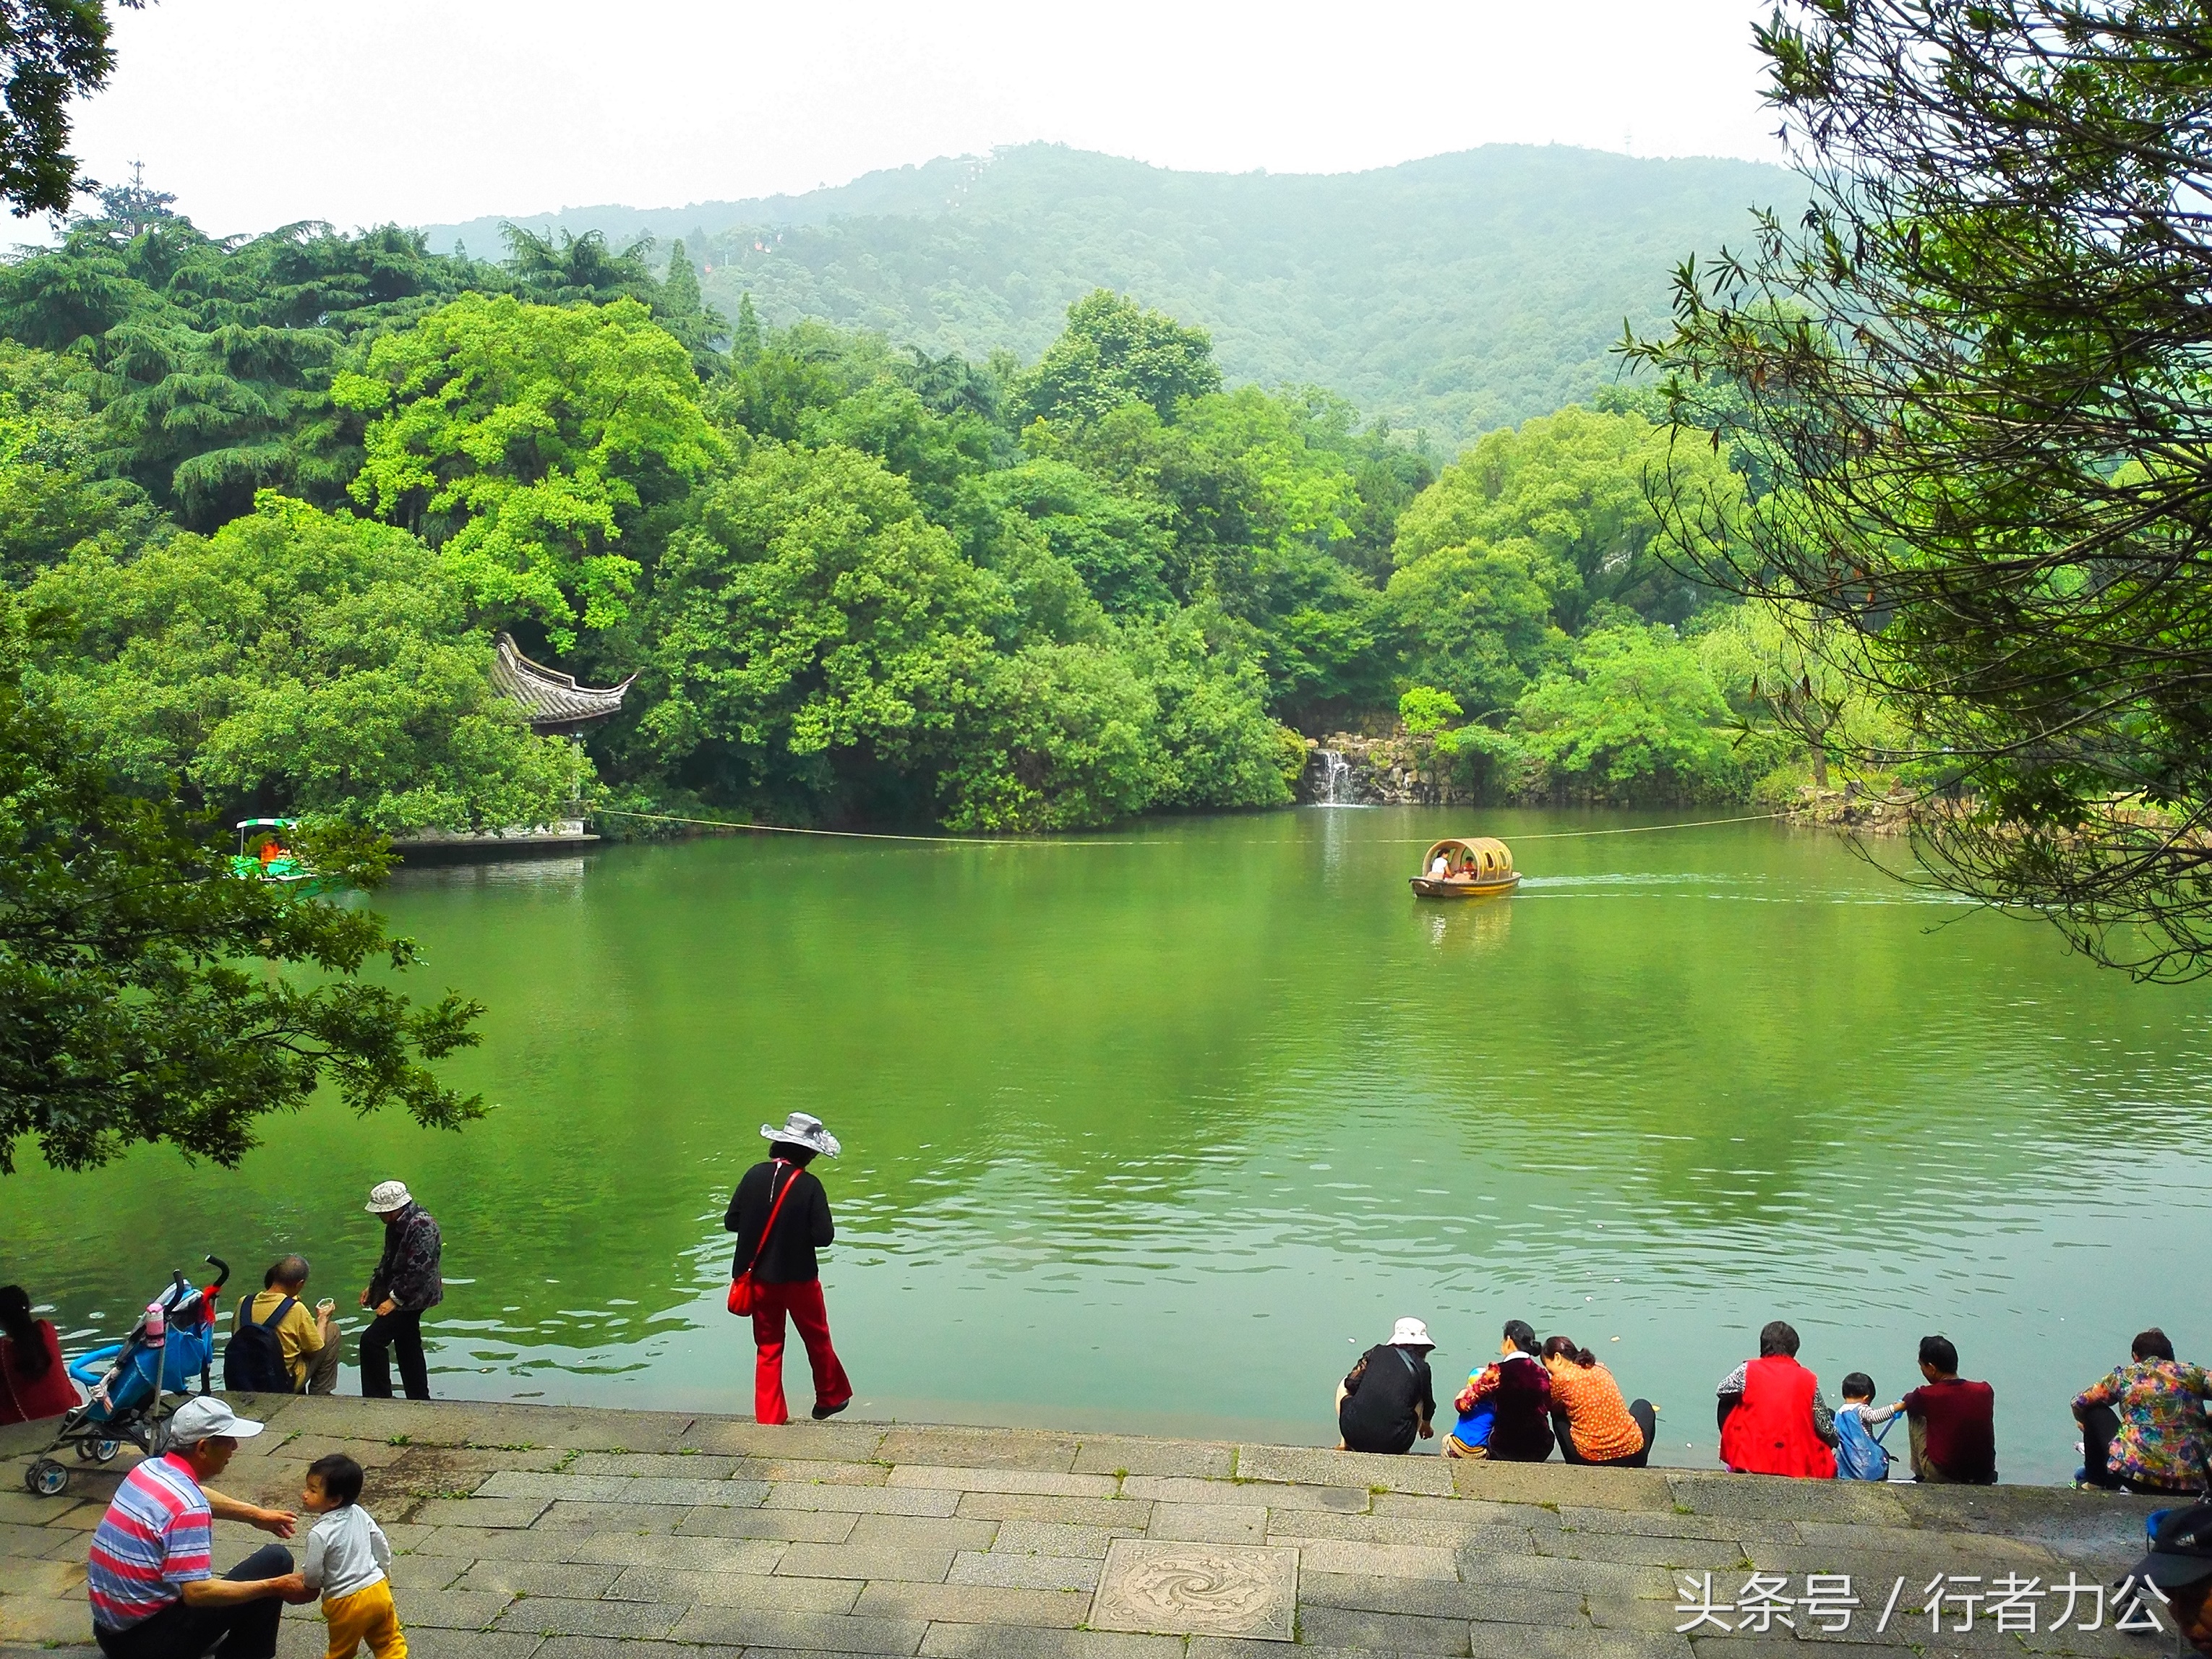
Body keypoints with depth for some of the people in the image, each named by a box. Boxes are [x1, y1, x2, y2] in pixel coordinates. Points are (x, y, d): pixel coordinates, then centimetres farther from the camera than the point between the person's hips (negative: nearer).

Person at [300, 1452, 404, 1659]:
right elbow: (382, 1545, 6)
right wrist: (384, 1574, 22)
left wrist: (305, 1580, 8)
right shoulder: (359, 1514, -3)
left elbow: (312, 1576, -16)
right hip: (378, 1590, 5)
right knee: (389, 1640, 20)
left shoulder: (319, 1534, -21)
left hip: (347, 1603, -5)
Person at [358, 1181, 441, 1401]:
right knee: (408, 1347, 16)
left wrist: (395, 1299, -22)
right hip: (398, 1294, 10)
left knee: (372, 1340, -14)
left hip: (413, 1297, -10)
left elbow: (417, 1270, -26)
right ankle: (419, 1399, 27)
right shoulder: (397, 1224, 6)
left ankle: (378, 1398, -4)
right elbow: (388, 1260, 20)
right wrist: (372, 1286, 15)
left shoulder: (421, 1226, -24)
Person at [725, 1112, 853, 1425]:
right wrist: (801, 1228, 2)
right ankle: (831, 1397, 34)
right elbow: (824, 1236, -18)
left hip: (760, 1277, 3)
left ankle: (769, 1415, 16)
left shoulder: (755, 1175, -7)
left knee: (767, 1347, 14)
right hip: (799, 1278, -3)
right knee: (817, 1339, 18)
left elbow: (730, 1222, -2)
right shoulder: (809, 1186, -17)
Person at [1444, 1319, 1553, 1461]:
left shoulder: (1499, 1371, -12)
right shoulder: (1543, 1375, 0)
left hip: (1506, 1451, -3)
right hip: (1540, 1452, 3)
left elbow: (1464, 1404, -11)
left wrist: (1458, 1400, 12)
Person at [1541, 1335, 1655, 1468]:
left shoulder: (1560, 1380, -6)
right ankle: (1638, 1466, 27)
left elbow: (1554, 1408, 12)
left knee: (1558, 1415, 24)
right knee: (1643, 1406, 33)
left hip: (1590, 1460, -3)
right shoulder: (1602, 1370, 9)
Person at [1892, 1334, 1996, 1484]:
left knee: (1914, 1412, 14)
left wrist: (1899, 1405, 35)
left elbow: (1906, 1403, 11)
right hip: (1983, 1478, 4)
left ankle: (1919, 1476, 23)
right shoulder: (1986, 1391, -6)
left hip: (1941, 1477, -4)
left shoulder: (1927, 1396, -14)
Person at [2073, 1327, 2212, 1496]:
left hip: (2137, 1470, -1)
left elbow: (2080, 1403, 17)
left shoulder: (2125, 1376, 11)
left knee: (2095, 1411, 21)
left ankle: (2095, 1481, 24)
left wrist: (2088, 1426, 40)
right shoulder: (2192, 1373, 13)